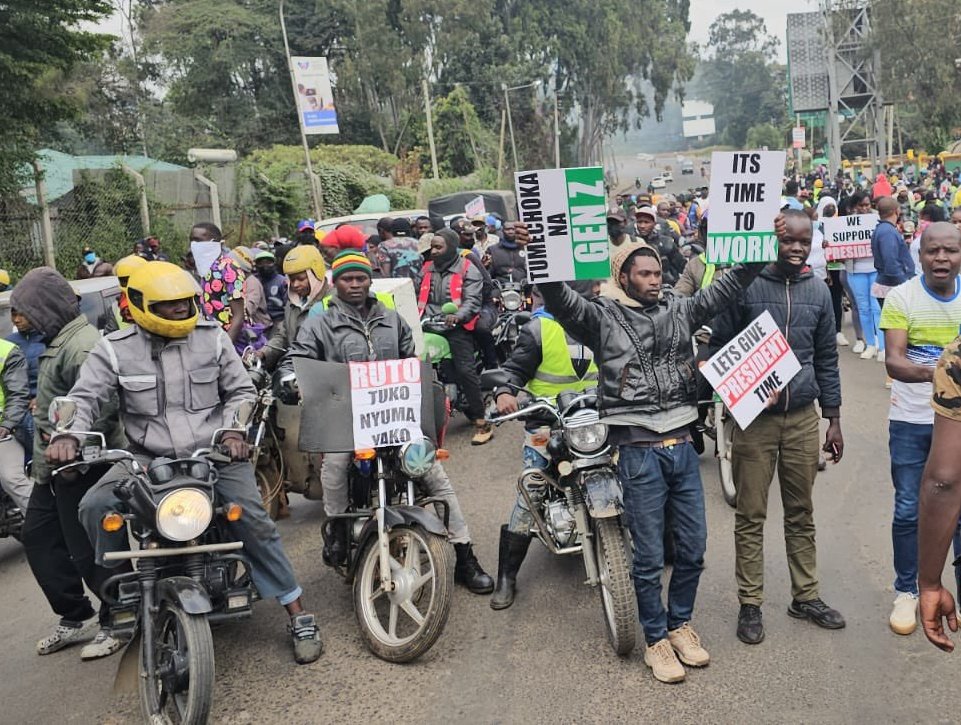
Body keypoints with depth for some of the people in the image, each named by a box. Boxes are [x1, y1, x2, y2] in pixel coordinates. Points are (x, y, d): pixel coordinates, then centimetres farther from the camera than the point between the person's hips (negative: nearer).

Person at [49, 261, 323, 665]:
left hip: (214, 453, -1)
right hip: (147, 458, 1)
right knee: (95, 507, -20)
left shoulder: (212, 338, 3)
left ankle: (299, 616, -2)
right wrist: (67, 434, -23)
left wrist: (234, 430, -11)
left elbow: (241, 391, 7)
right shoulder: (115, 349, 1)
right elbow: (84, 397, -2)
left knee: (253, 521, -14)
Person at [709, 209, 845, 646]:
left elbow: (827, 359, 12)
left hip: (803, 417, 4)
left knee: (801, 513, 14)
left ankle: (806, 597, 28)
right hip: (754, 417, -4)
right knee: (751, 516, 5)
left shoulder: (818, 292, 7)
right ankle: (750, 605, 16)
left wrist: (833, 419, 11)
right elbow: (717, 349, -2)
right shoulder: (743, 286, -8)